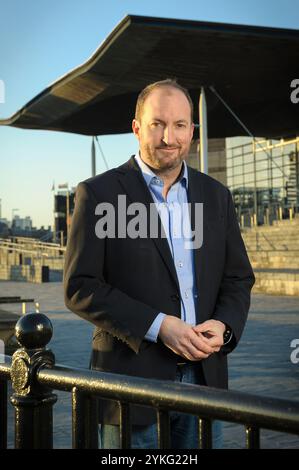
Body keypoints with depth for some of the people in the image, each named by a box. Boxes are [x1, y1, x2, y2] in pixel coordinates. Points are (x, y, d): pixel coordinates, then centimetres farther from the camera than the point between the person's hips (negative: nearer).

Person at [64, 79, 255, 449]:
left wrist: (224, 325, -9)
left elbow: (238, 278, 12)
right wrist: (158, 326, -18)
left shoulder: (216, 195, 8)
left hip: (204, 375, 4)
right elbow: (79, 287, -10)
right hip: (133, 380, -4)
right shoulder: (99, 193, -5)